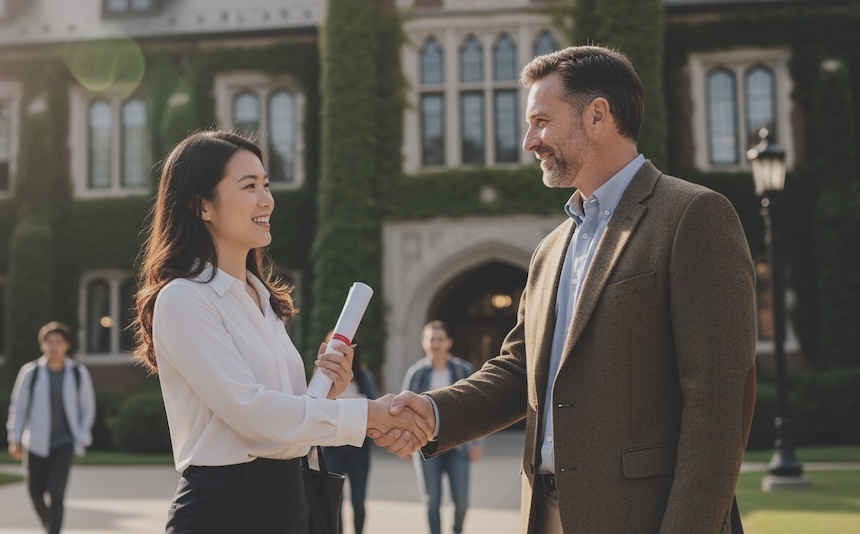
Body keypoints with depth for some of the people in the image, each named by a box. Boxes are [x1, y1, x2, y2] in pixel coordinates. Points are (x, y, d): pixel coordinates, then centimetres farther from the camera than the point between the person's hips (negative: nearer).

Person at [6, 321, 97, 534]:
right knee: (36, 492, 11)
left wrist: (82, 437, 0)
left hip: (65, 442, -1)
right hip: (36, 442, 1)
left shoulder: (79, 373, -2)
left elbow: (87, 407, 7)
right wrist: (15, 439, -1)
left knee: (56, 493, -14)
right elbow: (18, 407, 3)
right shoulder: (30, 372, -4)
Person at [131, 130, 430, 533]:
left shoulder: (263, 298, 12)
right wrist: (368, 414, -18)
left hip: (285, 501, 8)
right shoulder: (183, 299, -12)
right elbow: (248, 409, -21)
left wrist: (327, 390, -3)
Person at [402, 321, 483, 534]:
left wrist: (476, 442, -3)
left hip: (457, 443, 0)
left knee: (461, 499, -2)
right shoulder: (416, 373, 0)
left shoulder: (463, 370, -1)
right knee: (432, 500, 1)